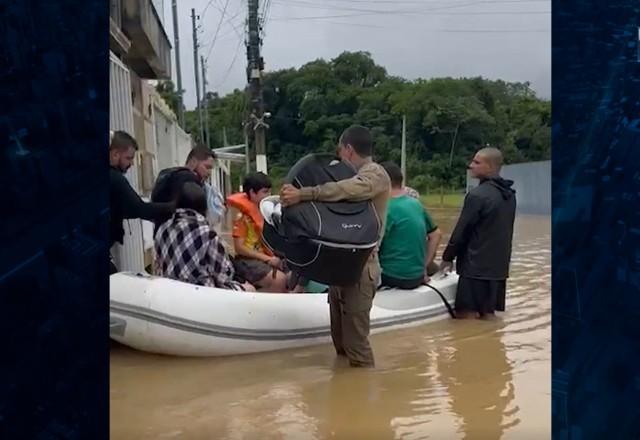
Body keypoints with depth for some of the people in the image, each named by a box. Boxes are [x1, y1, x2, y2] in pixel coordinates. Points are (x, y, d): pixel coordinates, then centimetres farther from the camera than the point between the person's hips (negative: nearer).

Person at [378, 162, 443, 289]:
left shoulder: (388, 209, -15)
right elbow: (436, 234, 16)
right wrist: (424, 266, 16)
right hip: (417, 276, 7)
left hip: (394, 277, -7)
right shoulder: (416, 204, 8)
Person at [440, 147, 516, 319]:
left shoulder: (477, 195, -16)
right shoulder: (509, 194, 10)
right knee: (487, 314, 14)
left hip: (476, 266, -8)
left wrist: (448, 257, 1)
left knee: (467, 315, -3)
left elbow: (461, 231, -12)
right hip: (498, 266, 9)